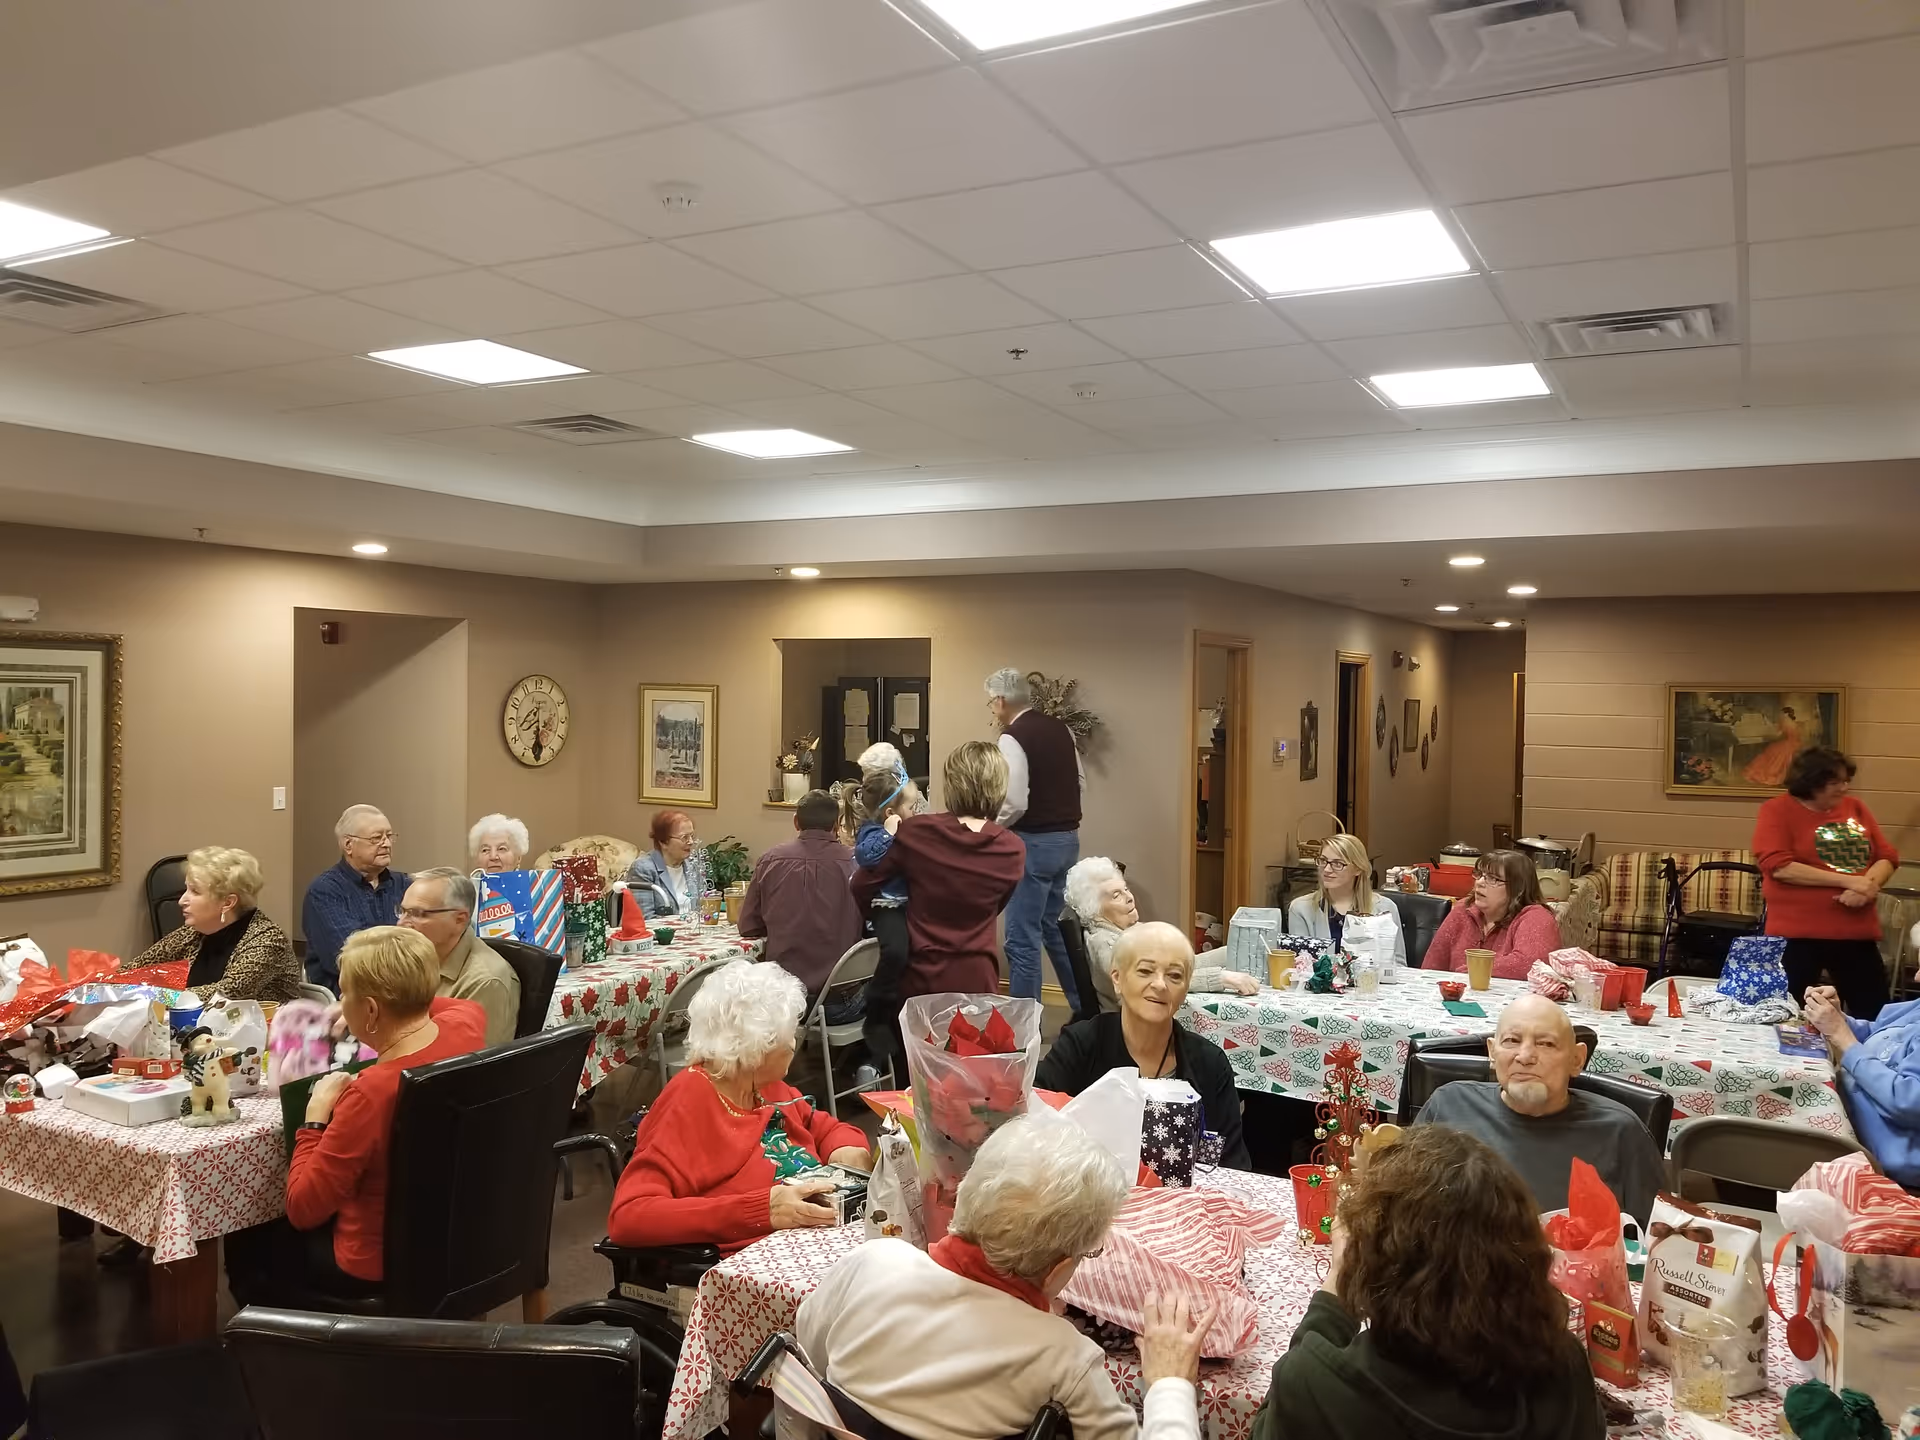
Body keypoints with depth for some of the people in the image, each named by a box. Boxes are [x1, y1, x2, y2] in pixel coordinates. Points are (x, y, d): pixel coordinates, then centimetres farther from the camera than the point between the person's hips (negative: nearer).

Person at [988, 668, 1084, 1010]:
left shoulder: (1012, 738, -16)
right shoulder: (1061, 729, 8)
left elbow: (1014, 804, -21)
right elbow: (1076, 782, 15)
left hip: (1034, 844, -8)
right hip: (1068, 838, 8)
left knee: (1023, 939, 0)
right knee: (1057, 929, 20)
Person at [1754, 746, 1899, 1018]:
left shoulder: (1855, 808, 10)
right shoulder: (1777, 810, -6)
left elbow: (1887, 856, 9)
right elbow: (1779, 867, -17)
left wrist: (1869, 885, -13)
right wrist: (1847, 881, -18)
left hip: (1858, 932, 5)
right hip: (1798, 934, -5)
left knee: (1875, 1016, 10)